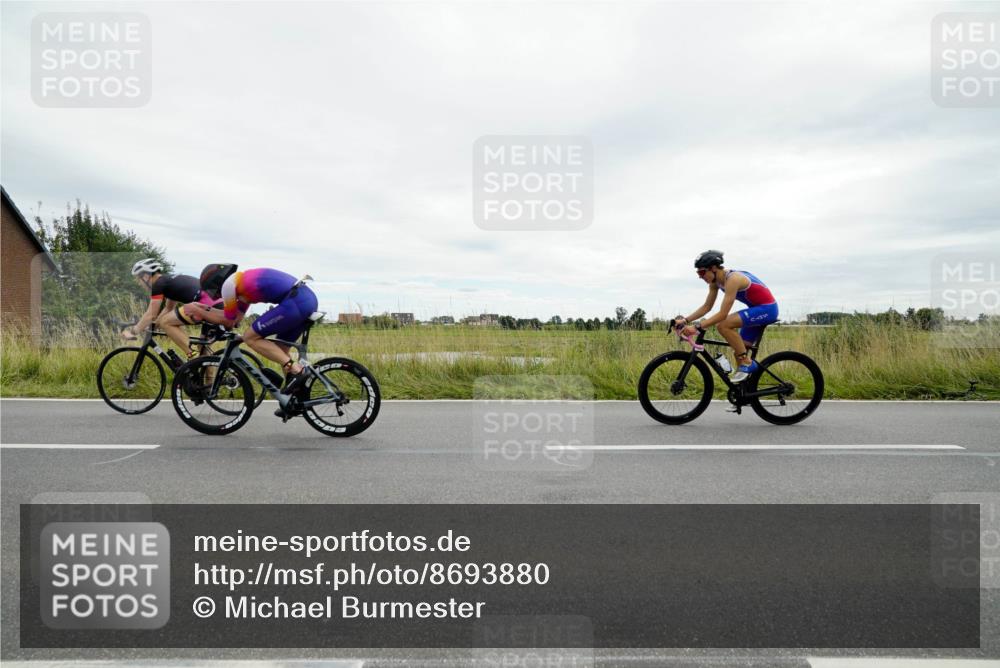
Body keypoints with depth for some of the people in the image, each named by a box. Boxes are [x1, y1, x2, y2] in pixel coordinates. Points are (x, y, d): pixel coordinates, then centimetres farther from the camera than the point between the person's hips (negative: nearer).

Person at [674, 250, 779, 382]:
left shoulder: (732, 279, -28)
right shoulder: (715, 281, -1)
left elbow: (723, 314, -33)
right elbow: (706, 307, 4)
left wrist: (697, 327, -36)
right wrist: (685, 320, -8)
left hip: (767, 308, -9)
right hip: (758, 309, 9)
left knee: (723, 325, -26)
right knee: (739, 351, 7)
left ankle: (747, 363, -14)